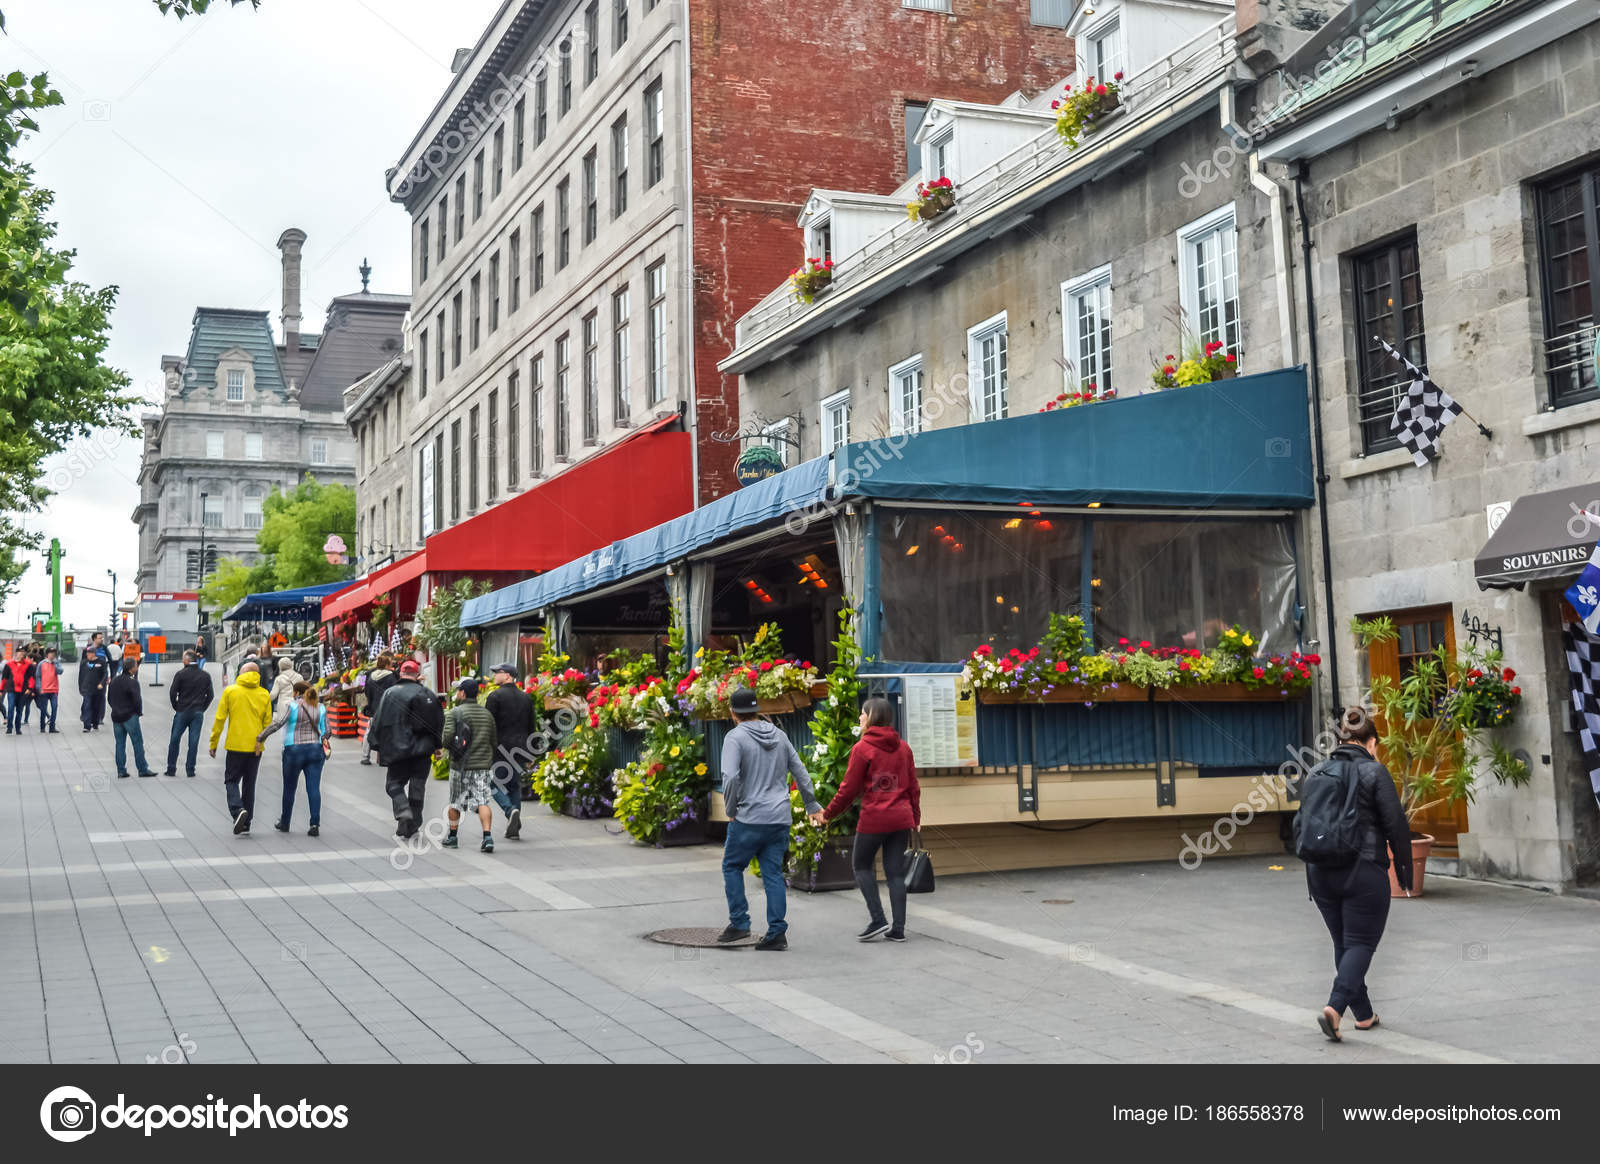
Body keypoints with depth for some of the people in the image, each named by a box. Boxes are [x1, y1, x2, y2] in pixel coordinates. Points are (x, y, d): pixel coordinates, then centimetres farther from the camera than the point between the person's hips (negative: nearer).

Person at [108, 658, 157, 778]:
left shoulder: (114, 681, 8)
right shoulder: (132, 682, -14)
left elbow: (109, 698, 13)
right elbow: (137, 699, -17)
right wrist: (139, 712, -2)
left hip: (116, 717, 7)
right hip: (130, 716, -7)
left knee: (120, 743, 10)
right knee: (138, 742, 0)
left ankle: (121, 770, 10)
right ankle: (143, 769, 1)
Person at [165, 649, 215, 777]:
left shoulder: (181, 674, -6)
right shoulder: (205, 675, 4)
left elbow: (172, 692, -7)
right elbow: (211, 694, 7)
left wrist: (176, 707, 6)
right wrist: (202, 708, 12)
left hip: (182, 712, -2)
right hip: (198, 713, 2)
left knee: (174, 740, 8)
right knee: (194, 741, 3)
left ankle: (171, 769, 9)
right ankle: (190, 770, 2)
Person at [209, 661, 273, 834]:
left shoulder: (230, 691, -3)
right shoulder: (264, 694, 3)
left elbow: (219, 719, -3)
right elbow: (268, 723, 4)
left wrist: (213, 743, 4)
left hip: (235, 745, -3)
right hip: (256, 748, 3)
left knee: (232, 781, 7)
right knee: (249, 784, 12)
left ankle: (237, 810, -19)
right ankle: (246, 823, 15)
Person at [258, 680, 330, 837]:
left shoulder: (290, 705, -4)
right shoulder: (321, 708, 8)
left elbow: (277, 723, -15)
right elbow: (326, 732, 8)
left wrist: (260, 738, -12)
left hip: (294, 750, -3)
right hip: (316, 750, 3)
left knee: (289, 788, 12)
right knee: (314, 788, 0)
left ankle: (284, 823, 25)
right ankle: (315, 824, -8)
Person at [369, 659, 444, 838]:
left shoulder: (391, 693, -2)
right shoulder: (429, 695, 3)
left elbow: (379, 722, -1)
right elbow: (440, 722, 7)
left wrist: (378, 746, 7)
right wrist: (436, 746, 18)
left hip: (399, 749, -2)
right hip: (424, 750, 2)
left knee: (394, 783, 8)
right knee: (417, 786, 9)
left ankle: (403, 811, -18)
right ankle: (413, 826, 13)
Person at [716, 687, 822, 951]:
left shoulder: (735, 737, -8)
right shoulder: (779, 736, 12)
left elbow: (730, 777, -20)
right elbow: (800, 772, 16)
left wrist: (730, 810, -7)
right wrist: (811, 804, 27)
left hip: (749, 818, -5)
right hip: (780, 819, 5)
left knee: (732, 867, 12)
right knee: (773, 873, 7)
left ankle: (739, 923, 7)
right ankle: (777, 933, 3)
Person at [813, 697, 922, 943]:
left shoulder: (862, 748, -9)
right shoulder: (903, 747, 8)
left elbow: (849, 789, -8)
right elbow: (913, 785, 13)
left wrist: (827, 814, 3)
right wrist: (916, 816, 25)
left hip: (873, 819, -5)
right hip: (901, 818, 5)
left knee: (861, 865, 12)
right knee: (895, 872, 9)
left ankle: (877, 920, 1)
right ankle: (898, 929, 6)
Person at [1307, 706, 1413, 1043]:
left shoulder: (1316, 773, 8)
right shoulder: (1374, 772, -8)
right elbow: (1396, 826, -9)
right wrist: (1405, 873, 1)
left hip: (1321, 873, 5)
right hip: (1364, 873, -5)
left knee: (1342, 943, 16)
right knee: (1361, 943, 1)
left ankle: (1363, 1015, 20)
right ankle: (1335, 1007, -17)